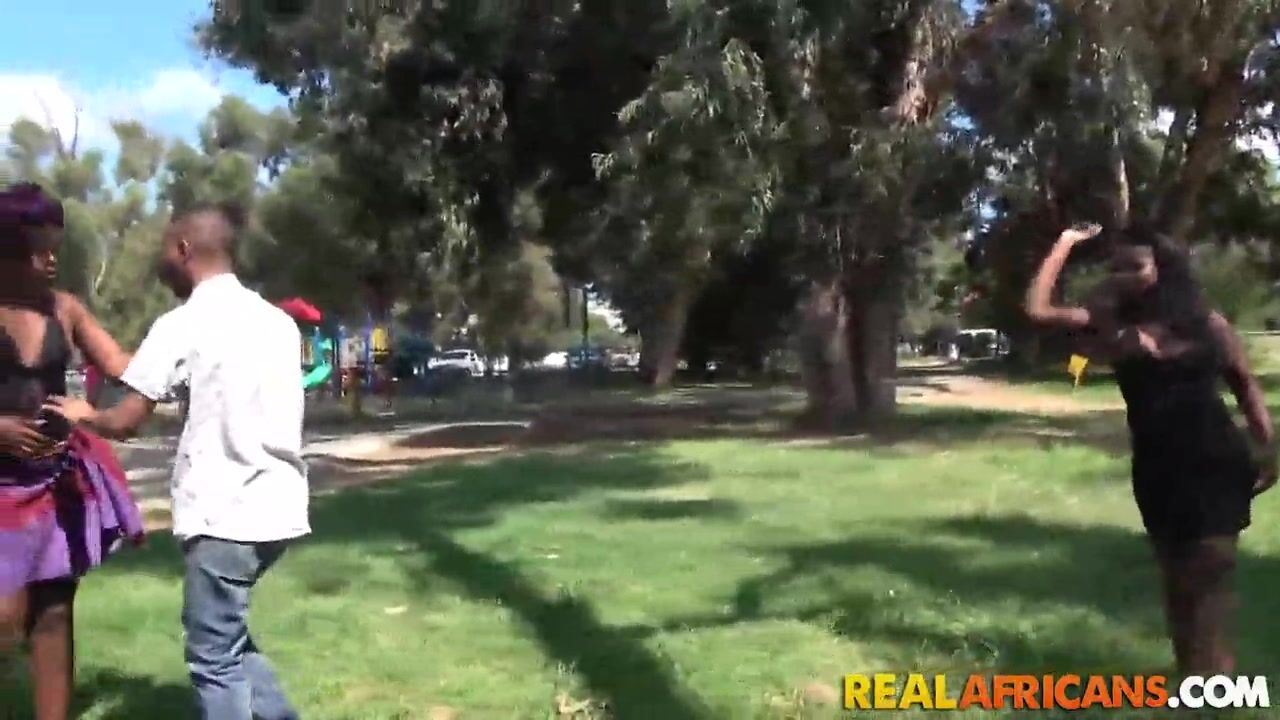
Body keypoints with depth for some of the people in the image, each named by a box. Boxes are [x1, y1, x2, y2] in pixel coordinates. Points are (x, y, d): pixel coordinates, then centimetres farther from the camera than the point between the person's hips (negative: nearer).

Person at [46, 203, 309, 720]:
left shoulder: (182, 324, -8)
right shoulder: (277, 320, 11)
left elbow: (124, 423, -6)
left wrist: (82, 415, 13)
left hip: (223, 513, -7)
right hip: (277, 507, 7)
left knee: (214, 658, 3)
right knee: (228, 636, 23)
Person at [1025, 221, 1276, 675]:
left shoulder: (1206, 323, 3)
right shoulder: (1114, 330, 2)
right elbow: (1038, 310, -7)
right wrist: (1065, 245, -2)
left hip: (1217, 462, -1)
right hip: (1158, 469, 1)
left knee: (1209, 573, -6)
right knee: (1178, 580, 9)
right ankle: (1198, 681, 19)